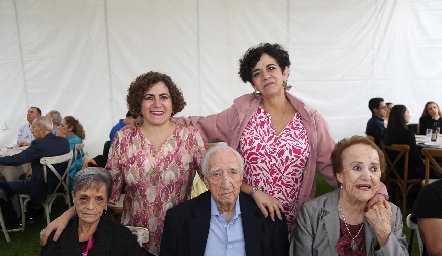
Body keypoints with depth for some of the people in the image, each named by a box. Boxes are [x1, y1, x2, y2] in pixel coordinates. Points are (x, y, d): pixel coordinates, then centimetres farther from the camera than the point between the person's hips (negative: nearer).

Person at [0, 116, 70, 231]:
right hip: (59, 184, 8)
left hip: (42, 188, -8)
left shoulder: (39, 144, -25)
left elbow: (16, 160, -20)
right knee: (23, 177, 33)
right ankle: (28, 214, 39)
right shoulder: (64, 142, -3)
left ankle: (12, 223, 20)